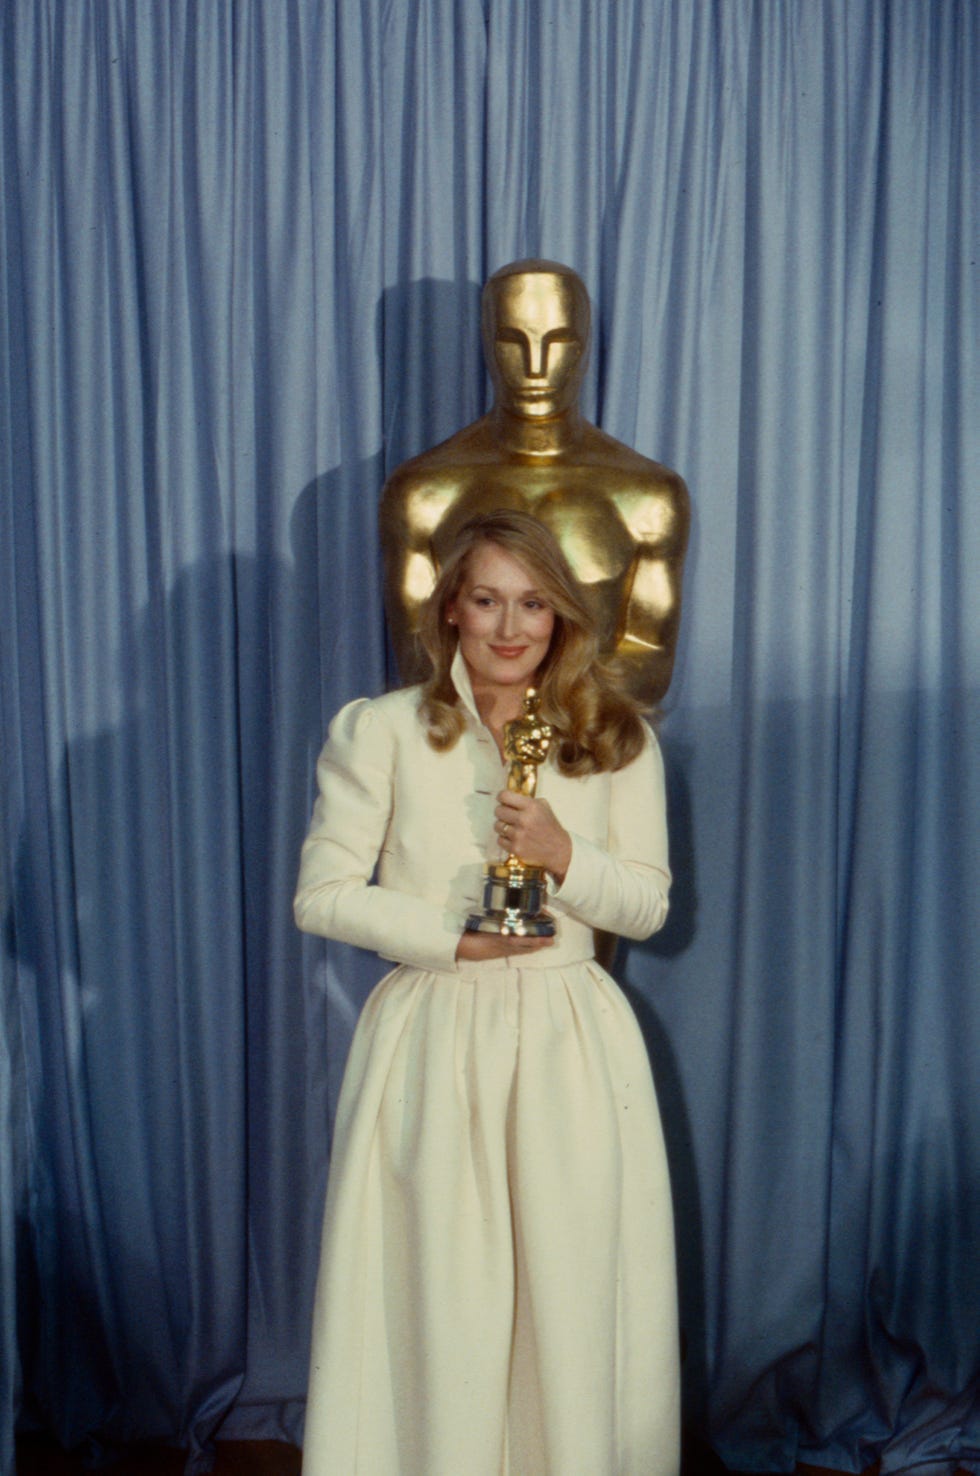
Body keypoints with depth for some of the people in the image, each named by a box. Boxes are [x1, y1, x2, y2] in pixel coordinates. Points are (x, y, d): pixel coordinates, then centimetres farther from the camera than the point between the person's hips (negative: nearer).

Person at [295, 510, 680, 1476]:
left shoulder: (617, 739, 6)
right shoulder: (379, 731, -1)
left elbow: (648, 906, 6)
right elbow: (322, 895, -2)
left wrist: (565, 857, -13)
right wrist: (456, 940, -12)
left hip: (573, 1039, 2)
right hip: (431, 1036, -1)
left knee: (575, 1291, 7)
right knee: (436, 1293, 4)